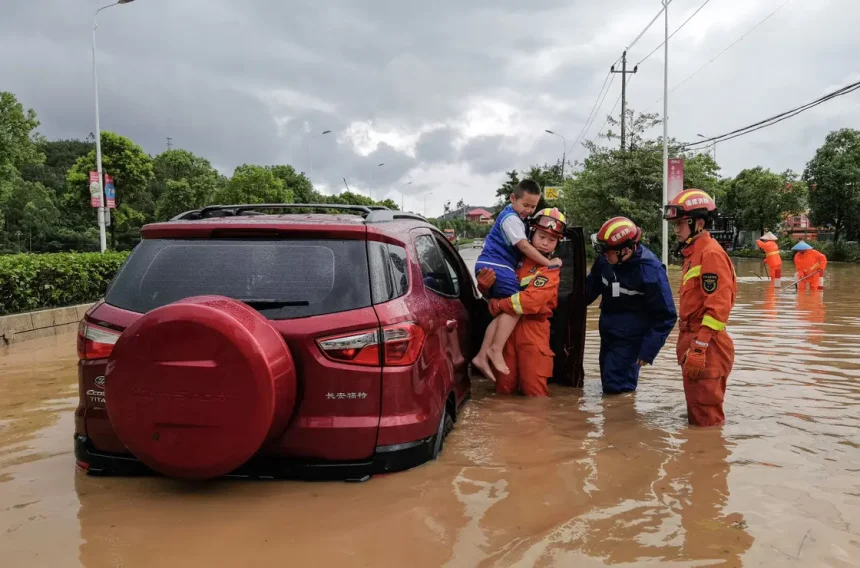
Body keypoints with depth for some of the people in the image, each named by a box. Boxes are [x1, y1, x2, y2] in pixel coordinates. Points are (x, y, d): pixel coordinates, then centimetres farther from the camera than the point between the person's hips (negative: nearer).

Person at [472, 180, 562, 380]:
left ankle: (482, 356, 3)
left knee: (504, 312, 6)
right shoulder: (511, 218, -12)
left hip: (492, 266, 10)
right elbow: (524, 246, -18)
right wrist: (548, 263, -13)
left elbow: (520, 247, 31)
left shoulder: (515, 216, 20)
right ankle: (496, 350, -17)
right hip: (496, 266, -10)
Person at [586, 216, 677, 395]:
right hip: (607, 335, 6)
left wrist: (648, 350, -18)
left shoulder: (650, 270, -25)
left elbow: (666, 316, -18)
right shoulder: (605, 260, -10)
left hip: (631, 340, -6)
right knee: (608, 384, 16)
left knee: (616, 388, -10)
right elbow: (592, 286, 12)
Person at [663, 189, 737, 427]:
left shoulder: (710, 253, -14)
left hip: (706, 349, -10)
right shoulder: (693, 253, 16)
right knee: (696, 415, 20)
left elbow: (718, 307, -21)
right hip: (694, 344, 10)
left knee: (707, 420, -1)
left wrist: (699, 348, -23)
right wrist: (687, 344, 18)